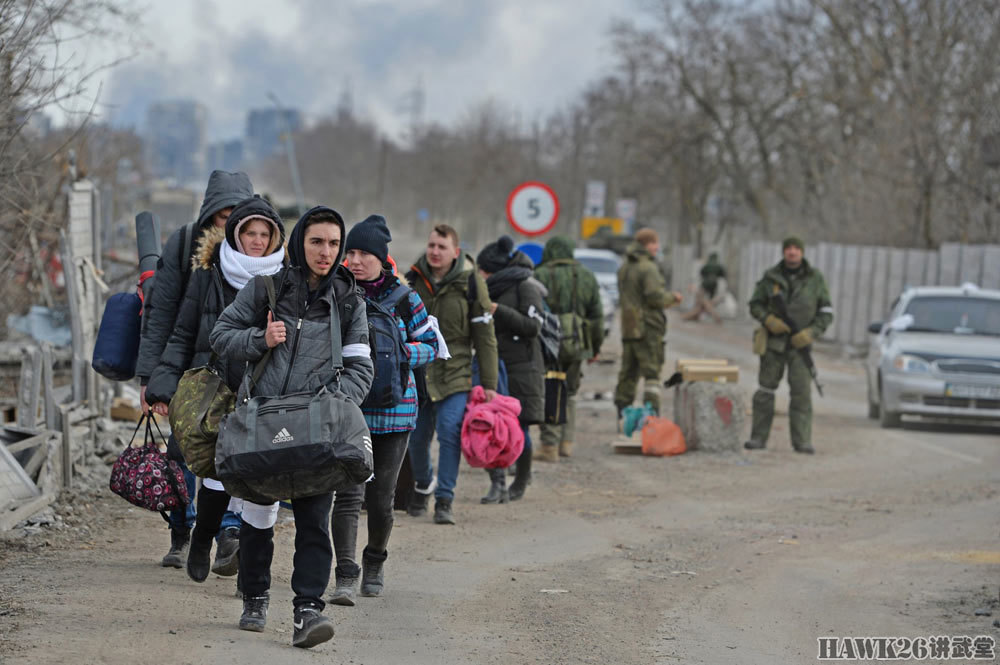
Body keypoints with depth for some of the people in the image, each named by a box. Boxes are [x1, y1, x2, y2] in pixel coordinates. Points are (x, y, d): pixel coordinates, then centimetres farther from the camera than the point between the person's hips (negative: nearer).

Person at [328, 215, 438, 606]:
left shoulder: (403, 299, 2)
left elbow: (430, 345, 7)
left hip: (393, 409, 0)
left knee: (381, 496, 7)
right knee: (349, 492, -12)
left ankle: (374, 564, 30)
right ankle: (346, 577, -14)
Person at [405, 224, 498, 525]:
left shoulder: (470, 283, -5)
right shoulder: (412, 279, 2)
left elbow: (484, 337, -1)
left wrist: (488, 384, -3)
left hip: (455, 373, -3)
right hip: (417, 372, 3)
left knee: (450, 430, -15)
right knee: (417, 435, 7)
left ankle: (444, 500, -9)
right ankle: (422, 485, 35)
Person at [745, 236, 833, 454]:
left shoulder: (815, 279, 3)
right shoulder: (771, 277, 4)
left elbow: (826, 313, 6)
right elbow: (755, 304, 8)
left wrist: (811, 332, -10)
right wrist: (768, 320, -11)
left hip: (799, 343, -1)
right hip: (773, 341, 1)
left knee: (802, 392, -7)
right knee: (765, 389, 3)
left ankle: (802, 441, -4)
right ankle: (758, 437, 9)